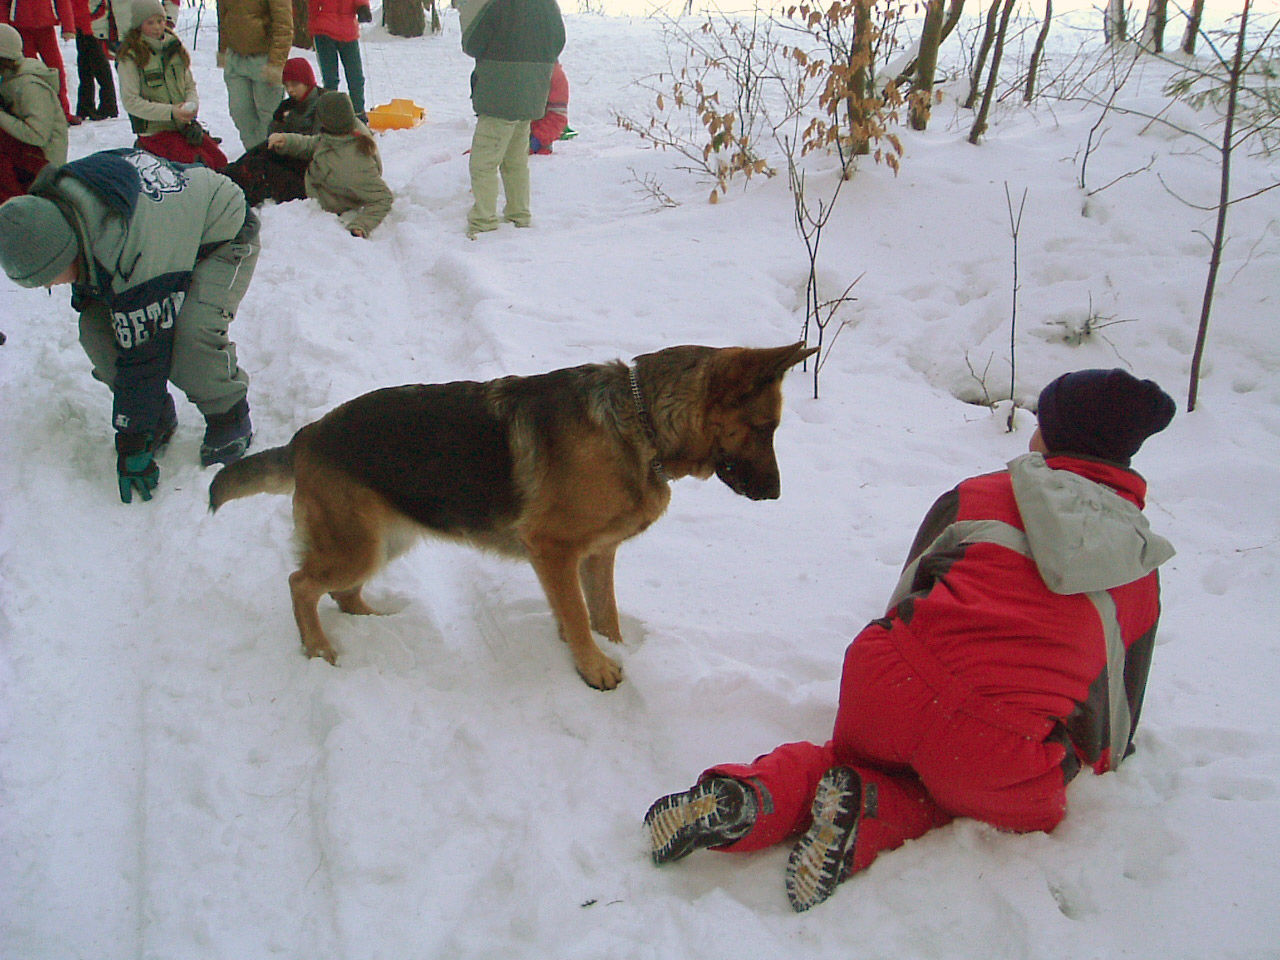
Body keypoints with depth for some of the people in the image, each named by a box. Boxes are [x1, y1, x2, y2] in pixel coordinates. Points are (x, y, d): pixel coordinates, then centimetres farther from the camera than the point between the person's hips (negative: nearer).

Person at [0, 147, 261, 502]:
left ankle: (229, 420, -7)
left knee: (189, 334, -32)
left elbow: (143, 352, -36)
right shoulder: (48, 206, -20)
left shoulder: (137, 255, -42)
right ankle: (159, 418, 7)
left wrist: (132, 444, -29)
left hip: (224, 236, -8)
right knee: (96, 329, -10)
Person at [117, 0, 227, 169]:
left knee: (220, 161, -7)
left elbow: (190, 85, 14)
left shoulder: (174, 47, 9)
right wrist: (171, 112, -22)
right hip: (155, 131, -6)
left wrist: (192, 104, -10)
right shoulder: (130, 57, -9)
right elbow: (130, 102, -14)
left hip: (184, 123, 6)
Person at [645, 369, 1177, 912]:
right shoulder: (1140, 575, 18)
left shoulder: (973, 497, 15)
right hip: (1001, 757, -1)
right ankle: (870, 815, -5)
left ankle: (758, 794, 0)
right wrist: (1098, 764, 46)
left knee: (854, 752, 30)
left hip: (890, 686, 2)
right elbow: (1122, 702, 26)